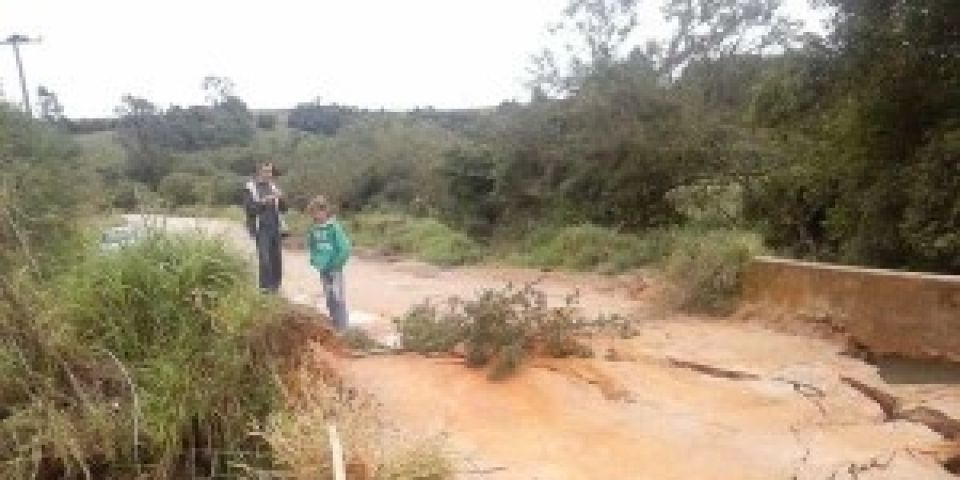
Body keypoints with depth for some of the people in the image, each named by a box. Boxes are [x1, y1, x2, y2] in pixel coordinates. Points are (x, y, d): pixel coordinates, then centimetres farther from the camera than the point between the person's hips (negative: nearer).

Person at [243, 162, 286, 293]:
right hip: (261, 228, -4)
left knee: (276, 257, 5)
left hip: (274, 227, 4)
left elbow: (283, 208, 11)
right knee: (264, 258, -9)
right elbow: (249, 208, -10)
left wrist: (280, 198, -8)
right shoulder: (250, 187, -1)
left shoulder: (273, 186, 12)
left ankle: (275, 284, 15)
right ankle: (265, 286, -2)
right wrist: (263, 201, -20)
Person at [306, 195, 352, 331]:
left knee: (338, 298, -3)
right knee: (329, 298, 14)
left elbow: (345, 249, -16)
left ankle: (342, 327, 5)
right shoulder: (314, 229, 1)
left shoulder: (334, 227, -15)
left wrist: (335, 264, -14)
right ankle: (334, 325, 26)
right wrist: (315, 260, 3)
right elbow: (311, 246, 17)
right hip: (323, 269, 6)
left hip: (334, 269, -6)